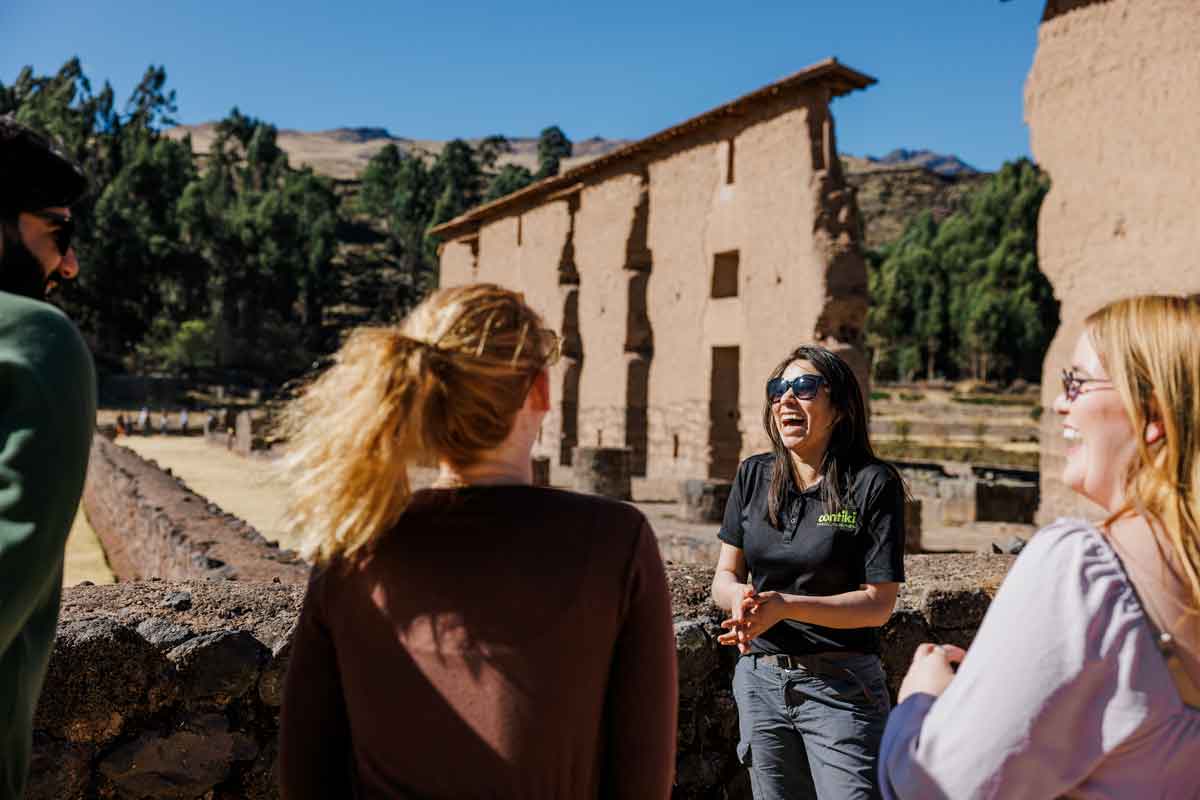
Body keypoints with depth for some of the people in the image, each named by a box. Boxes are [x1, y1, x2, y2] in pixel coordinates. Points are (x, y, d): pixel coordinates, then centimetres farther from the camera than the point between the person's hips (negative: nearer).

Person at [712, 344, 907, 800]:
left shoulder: (873, 483, -11)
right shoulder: (754, 476, 2)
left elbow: (878, 604, -13)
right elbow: (724, 576, 5)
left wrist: (784, 605, -24)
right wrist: (739, 597, -19)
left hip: (841, 687, -4)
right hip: (760, 680, 4)